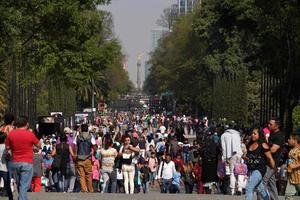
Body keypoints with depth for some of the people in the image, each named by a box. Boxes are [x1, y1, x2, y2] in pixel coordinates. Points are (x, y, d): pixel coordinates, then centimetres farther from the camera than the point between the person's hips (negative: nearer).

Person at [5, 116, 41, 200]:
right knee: (24, 185, -5)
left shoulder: (11, 134, 0)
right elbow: (39, 145, 3)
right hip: (27, 163, -4)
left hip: (15, 163, 4)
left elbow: (7, 147, 9)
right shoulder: (30, 134, -10)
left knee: (19, 184, 19)